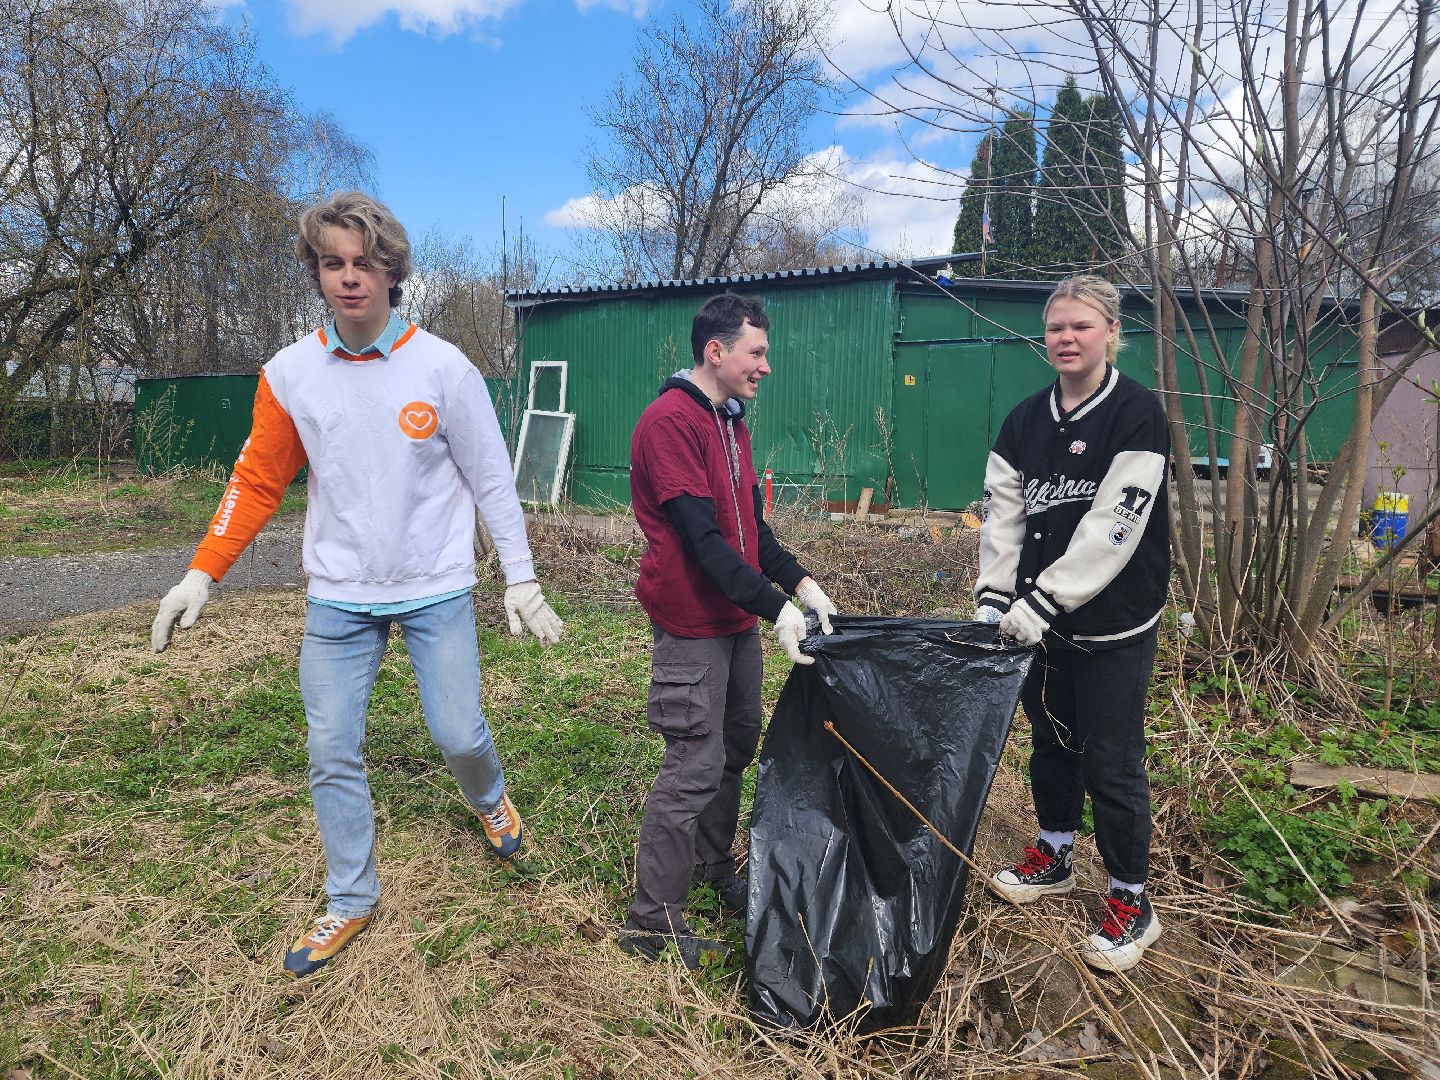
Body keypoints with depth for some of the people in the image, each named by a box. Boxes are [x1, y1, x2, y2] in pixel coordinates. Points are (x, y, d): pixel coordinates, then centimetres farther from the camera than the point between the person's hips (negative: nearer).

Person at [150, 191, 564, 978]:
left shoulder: (443, 368, -9)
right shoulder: (289, 373, -2)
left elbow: (491, 481, -5)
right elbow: (256, 482, 5)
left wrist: (521, 580, -5)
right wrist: (201, 572, -2)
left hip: (436, 589, -2)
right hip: (338, 596, 3)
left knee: (458, 734, 1)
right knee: (331, 752, 6)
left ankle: (488, 799, 38)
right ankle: (351, 902, 27)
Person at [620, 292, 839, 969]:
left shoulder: (730, 422, 13)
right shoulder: (670, 421, -17)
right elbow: (701, 538, -23)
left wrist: (801, 583, 2)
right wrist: (775, 607, -25)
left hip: (738, 619, 9)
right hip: (693, 624, -9)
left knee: (737, 747, 18)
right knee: (696, 766, -4)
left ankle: (714, 868, 38)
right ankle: (651, 921, 11)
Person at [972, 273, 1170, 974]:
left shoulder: (1136, 414, -12)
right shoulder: (1024, 422, 6)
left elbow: (1114, 524, -20)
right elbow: (1003, 511, 2)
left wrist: (1045, 598, -24)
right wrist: (994, 593, -11)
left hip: (1113, 624, -6)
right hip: (1041, 618, 6)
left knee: (1110, 761, 1)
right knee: (1050, 738, 19)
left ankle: (1131, 902, 21)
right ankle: (1053, 857, 40)